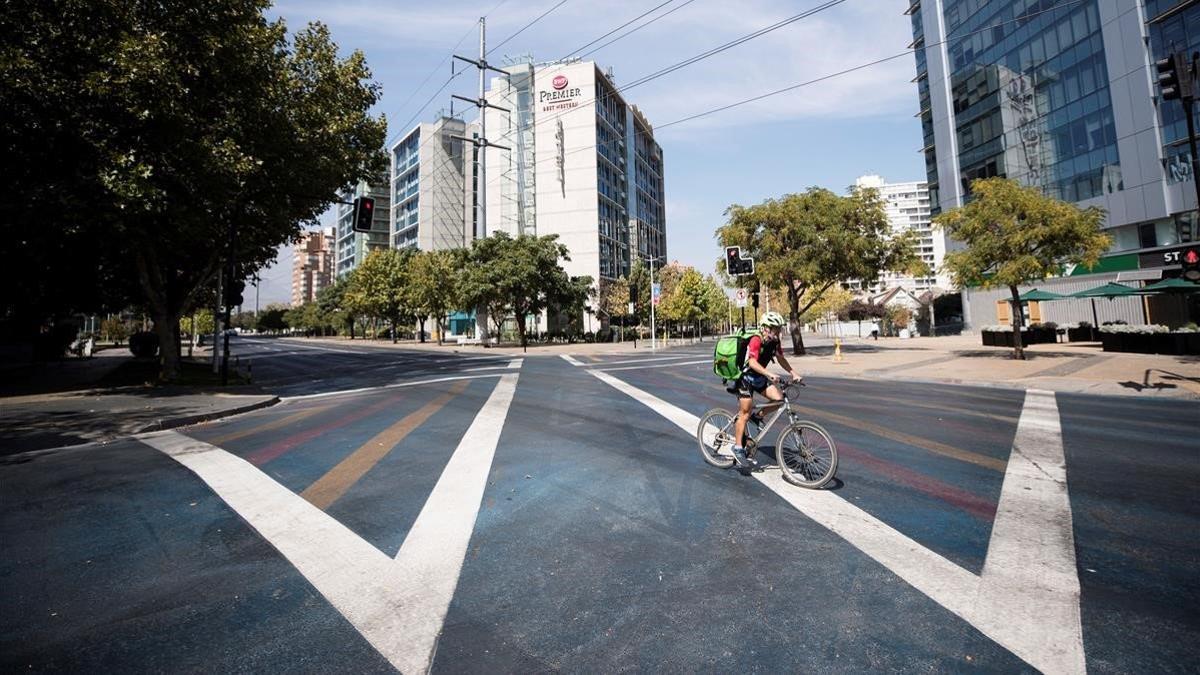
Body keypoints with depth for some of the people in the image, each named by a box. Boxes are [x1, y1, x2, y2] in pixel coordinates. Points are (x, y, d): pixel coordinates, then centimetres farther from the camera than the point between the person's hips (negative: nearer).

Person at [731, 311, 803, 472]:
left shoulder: (774, 341, -1)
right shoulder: (756, 340, -24)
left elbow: (781, 359, 10)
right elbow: (752, 362, -36)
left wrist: (794, 374, -1)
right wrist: (770, 374, -47)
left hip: (760, 377, 7)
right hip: (745, 377, -7)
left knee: (778, 398, -14)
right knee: (745, 414, -6)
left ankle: (759, 416, 13)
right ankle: (738, 449, 3)